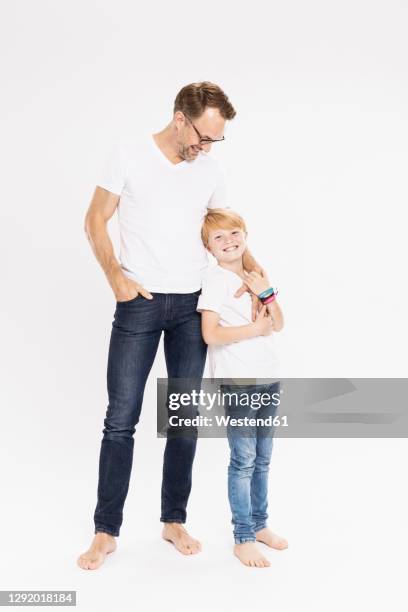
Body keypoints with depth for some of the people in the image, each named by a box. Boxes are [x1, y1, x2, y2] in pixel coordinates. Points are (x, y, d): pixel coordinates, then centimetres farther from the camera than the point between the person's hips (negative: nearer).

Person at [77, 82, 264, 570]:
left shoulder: (210, 170, 6)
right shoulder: (130, 152, -4)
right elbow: (95, 220, -1)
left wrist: (256, 270, -1)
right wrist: (116, 277, -14)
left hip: (192, 306, 4)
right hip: (139, 303, -3)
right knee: (121, 419, -1)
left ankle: (174, 522, 24)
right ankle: (106, 532, 12)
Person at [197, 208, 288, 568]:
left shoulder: (255, 276, 12)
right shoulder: (216, 280, -8)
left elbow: (278, 325, 7)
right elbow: (211, 334, -18)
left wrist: (267, 293, -7)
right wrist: (255, 328, -15)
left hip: (268, 377, 7)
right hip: (237, 381, -7)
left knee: (262, 459, 14)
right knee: (244, 460, -4)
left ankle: (259, 524, 28)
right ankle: (243, 539, 6)